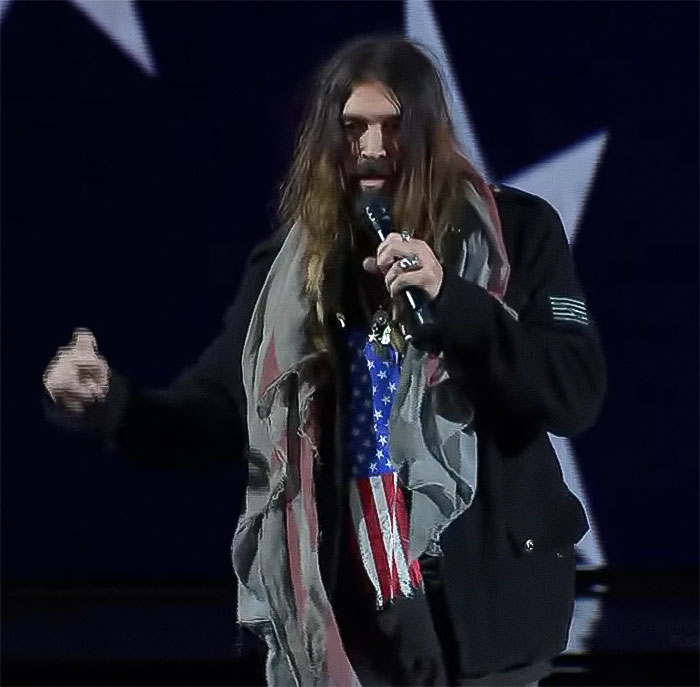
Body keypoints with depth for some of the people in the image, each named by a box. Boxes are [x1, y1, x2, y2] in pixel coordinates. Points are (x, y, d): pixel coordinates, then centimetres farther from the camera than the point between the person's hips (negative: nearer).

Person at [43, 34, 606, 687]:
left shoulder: (514, 231, -1)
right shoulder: (291, 263, 6)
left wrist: (449, 299, -21)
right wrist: (106, 401, -14)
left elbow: (577, 394, -9)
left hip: (485, 604, -2)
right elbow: (214, 412, 6)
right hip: (342, 611, 2)